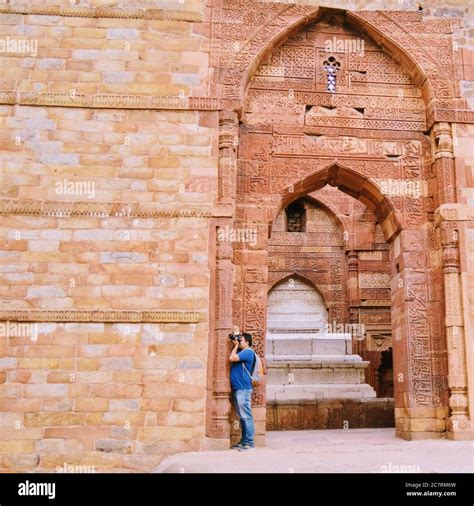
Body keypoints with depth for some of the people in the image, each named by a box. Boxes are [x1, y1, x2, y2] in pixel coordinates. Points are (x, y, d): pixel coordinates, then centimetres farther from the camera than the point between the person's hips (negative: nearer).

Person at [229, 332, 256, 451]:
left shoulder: (247, 352, -9)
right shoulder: (241, 352, 21)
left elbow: (232, 358, -17)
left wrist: (236, 346, -4)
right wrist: (235, 345, 17)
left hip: (243, 389, -10)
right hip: (237, 389, 10)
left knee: (246, 416, -8)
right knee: (242, 417, 11)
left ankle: (249, 443, -6)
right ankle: (244, 441, 16)